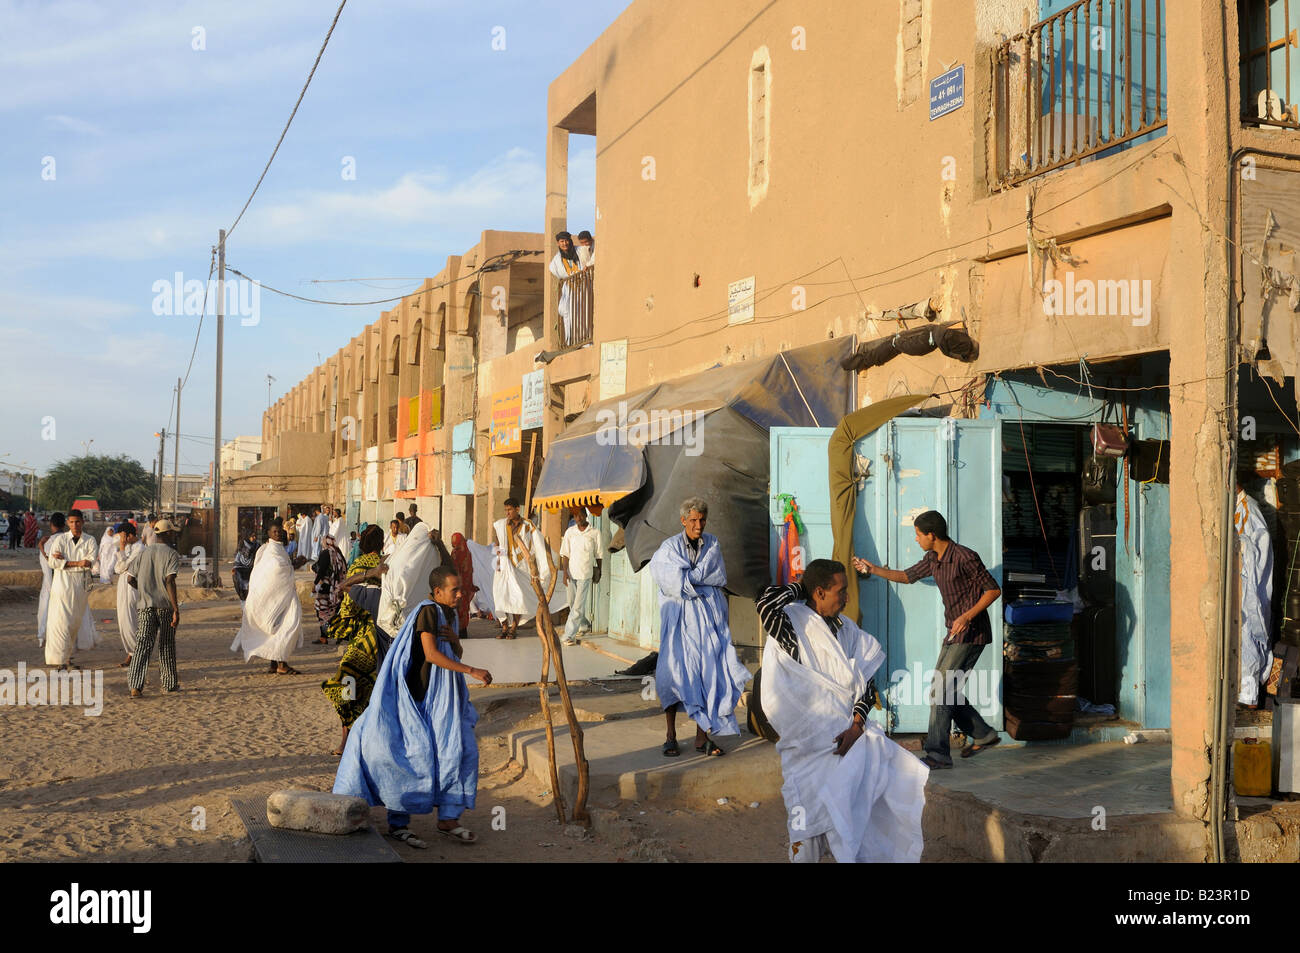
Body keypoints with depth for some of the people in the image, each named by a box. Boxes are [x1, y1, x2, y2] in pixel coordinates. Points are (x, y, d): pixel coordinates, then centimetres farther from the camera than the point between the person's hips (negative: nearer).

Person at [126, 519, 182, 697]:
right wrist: (176, 609, -17)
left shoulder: (142, 553, 10)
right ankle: (169, 684, 20)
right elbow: (170, 581, -16)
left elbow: (130, 579, 8)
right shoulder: (171, 554, -6)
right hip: (165, 605, -3)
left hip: (145, 605, 3)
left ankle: (135, 686, -13)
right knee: (167, 645, 10)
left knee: (143, 644, -1)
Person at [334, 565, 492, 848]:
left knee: (459, 751, 5)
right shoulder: (428, 611, -14)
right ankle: (398, 823, 5)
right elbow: (431, 653, -24)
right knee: (415, 753, -6)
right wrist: (472, 671, -25)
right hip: (423, 695, -9)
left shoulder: (449, 613, 13)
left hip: (446, 697, 9)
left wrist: (455, 640, -6)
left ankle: (448, 820, 14)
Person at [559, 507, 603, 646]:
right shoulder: (570, 532, 2)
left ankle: (570, 635, -10)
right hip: (571, 572, 4)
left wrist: (598, 572, 10)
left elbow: (598, 555, 5)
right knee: (573, 604, 16)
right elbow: (565, 554, 2)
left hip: (585, 574, -4)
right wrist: (565, 572, -6)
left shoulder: (595, 533, -4)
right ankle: (584, 626, 38)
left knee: (578, 606, -10)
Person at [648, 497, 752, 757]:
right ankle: (671, 736, 3)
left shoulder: (712, 544, 9)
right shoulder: (669, 547, -1)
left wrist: (690, 577, -7)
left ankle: (702, 736, 2)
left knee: (708, 670, -3)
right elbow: (677, 584, -12)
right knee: (674, 670, -5)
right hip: (679, 616, -2)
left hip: (708, 614, 3)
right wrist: (705, 582, -6)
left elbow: (720, 577, 0)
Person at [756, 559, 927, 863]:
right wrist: (799, 587, -11)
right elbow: (765, 603, -32)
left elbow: (866, 683, 5)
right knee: (807, 814, -2)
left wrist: (856, 726, -12)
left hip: (847, 733, 5)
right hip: (809, 743, -5)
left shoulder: (848, 629, 8)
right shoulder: (794, 626, -10)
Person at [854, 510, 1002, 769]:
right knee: (943, 689, 10)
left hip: (971, 634, -9)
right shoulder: (932, 558, 8)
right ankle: (983, 735, 23)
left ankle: (937, 754, -9)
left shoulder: (965, 557, -18)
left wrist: (967, 616, -23)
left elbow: (993, 589, -15)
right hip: (953, 634, 9)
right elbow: (908, 576, 23)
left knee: (942, 690, -12)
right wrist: (873, 569, 19)